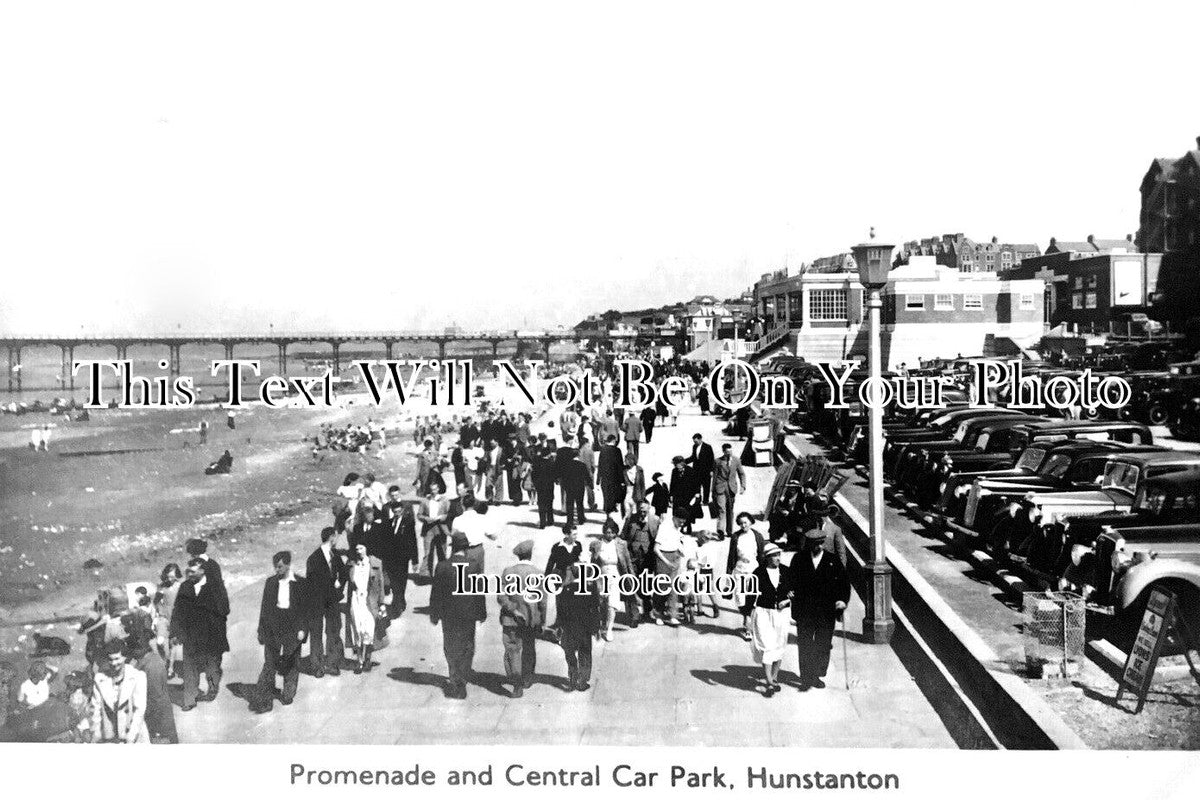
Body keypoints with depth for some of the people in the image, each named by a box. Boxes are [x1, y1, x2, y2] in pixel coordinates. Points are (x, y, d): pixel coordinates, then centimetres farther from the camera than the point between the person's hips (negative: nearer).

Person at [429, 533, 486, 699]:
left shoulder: (442, 567, -11)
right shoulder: (474, 567, -11)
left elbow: (436, 593, -5)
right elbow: (479, 594, -4)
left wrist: (434, 615, 6)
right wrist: (481, 614, 8)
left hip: (448, 615, 0)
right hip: (468, 615, 0)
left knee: (450, 647, 17)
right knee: (466, 648, 14)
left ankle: (454, 678, 21)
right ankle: (461, 681, 14)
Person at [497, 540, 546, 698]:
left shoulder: (508, 572, -8)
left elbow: (502, 597, -13)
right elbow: (542, 601, -5)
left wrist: (514, 611, -9)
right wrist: (542, 620, 6)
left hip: (510, 619, -1)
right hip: (531, 619, 2)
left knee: (512, 651, 1)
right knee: (529, 650, 20)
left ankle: (517, 684, -14)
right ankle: (527, 679, 36)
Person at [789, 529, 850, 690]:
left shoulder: (833, 560, 3)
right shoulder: (799, 559, 3)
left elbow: (844, 582, 4)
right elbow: (791, 579, 8)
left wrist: (842, 600, -9)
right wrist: (789, 592, -11)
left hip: (827, 612, 1)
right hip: (804, 611, -1)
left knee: (823, 645, 6)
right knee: (805, 645, 0)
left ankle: (817, 676, 19)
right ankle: (806, 678, 7)